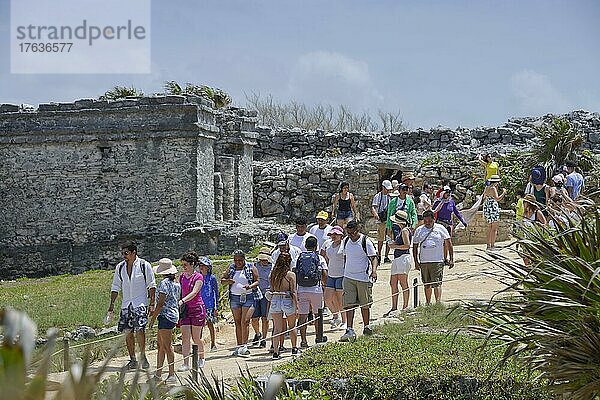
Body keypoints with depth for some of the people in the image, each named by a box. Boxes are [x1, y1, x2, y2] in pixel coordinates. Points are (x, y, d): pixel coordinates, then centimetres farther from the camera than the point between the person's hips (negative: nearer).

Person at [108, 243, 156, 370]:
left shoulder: (144, 265, -2)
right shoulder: (119, 267, 9)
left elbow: (151, 285, 1)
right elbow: (115, 287, 15)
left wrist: (152, 303, -4)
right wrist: (112, 304, 8)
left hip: (140, 304, -4)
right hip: (126, 305, 4)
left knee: (139, 330, -15)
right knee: (127, 332, 0)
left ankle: (143, 357, -1)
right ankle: (132, 360, 8)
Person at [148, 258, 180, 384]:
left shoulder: (164, 283, -14)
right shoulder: (177, 284, 12)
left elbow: (161, 303, -17)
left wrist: (153, 317, -10)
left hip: (166, 316, -9)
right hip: (174, 314, 10)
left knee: (167, 346, -5)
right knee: (160, 344, 14)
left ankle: (172, 375, -4)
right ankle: (158, 373, 18)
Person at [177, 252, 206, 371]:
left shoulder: (198, 277, -8)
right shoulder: (181, 277, 10)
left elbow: (194, 292, -20)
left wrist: (182, 301, -33)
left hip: (197, 308, -4)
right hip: (185, 309, 5)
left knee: (196, 338, 3)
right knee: (185, 337, -5)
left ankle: (201, 359, 24)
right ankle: (185, 363, -7)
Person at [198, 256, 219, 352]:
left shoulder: (212, 278, -2)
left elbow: (216, 293, 1)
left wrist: (216, 307, -3)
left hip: (210, 305, -3)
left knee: (210, 324, 1)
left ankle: (213, 344, 10)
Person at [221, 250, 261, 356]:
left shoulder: (251, 268, 3)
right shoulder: (231, 269, 12)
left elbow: (257, 281, 1)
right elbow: (222, 281, 14)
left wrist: (250, 286, -19)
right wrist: (228, 281, -8)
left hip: (249, 297, -4)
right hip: (235, 297, 4)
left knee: (245, 321, -14)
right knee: (238, 323, 5)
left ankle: (244, 345, -15)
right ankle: (239, 346, 10)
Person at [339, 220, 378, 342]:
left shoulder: (366, 242, -9)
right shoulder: (345, 241, 6)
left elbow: (374, 258, -9)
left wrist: (374, 270, -26)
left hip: (364, 278, -3)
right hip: (348, 277, 3)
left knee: (365, 304, 8)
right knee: (348, 304, -7)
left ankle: (366, 327, 25)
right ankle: (350, 330, -10)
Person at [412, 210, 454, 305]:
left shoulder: (440, 229, 4)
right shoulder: (419, 230, 10)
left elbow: (448, 244, 6)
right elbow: (415, 247, 14)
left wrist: (451, 259, 1)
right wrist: (416, 262, 7)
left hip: (437, 261, -3)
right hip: (423, 262, 3)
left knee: (437, 283, -14)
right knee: (427, 285, 11)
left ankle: (438, 302, -20)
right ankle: (428, 303, 20)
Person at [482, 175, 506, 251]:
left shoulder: (486, 188, 12)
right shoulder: (493, 188, -13)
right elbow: (497, 199, -24)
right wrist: (504, 193, -10)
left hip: (486, 208, 9)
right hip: (493, 208, -9)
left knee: (489, 228, 13)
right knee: (494, 229, -4)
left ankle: (488, 245, 11)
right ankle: (492, 245, -6)